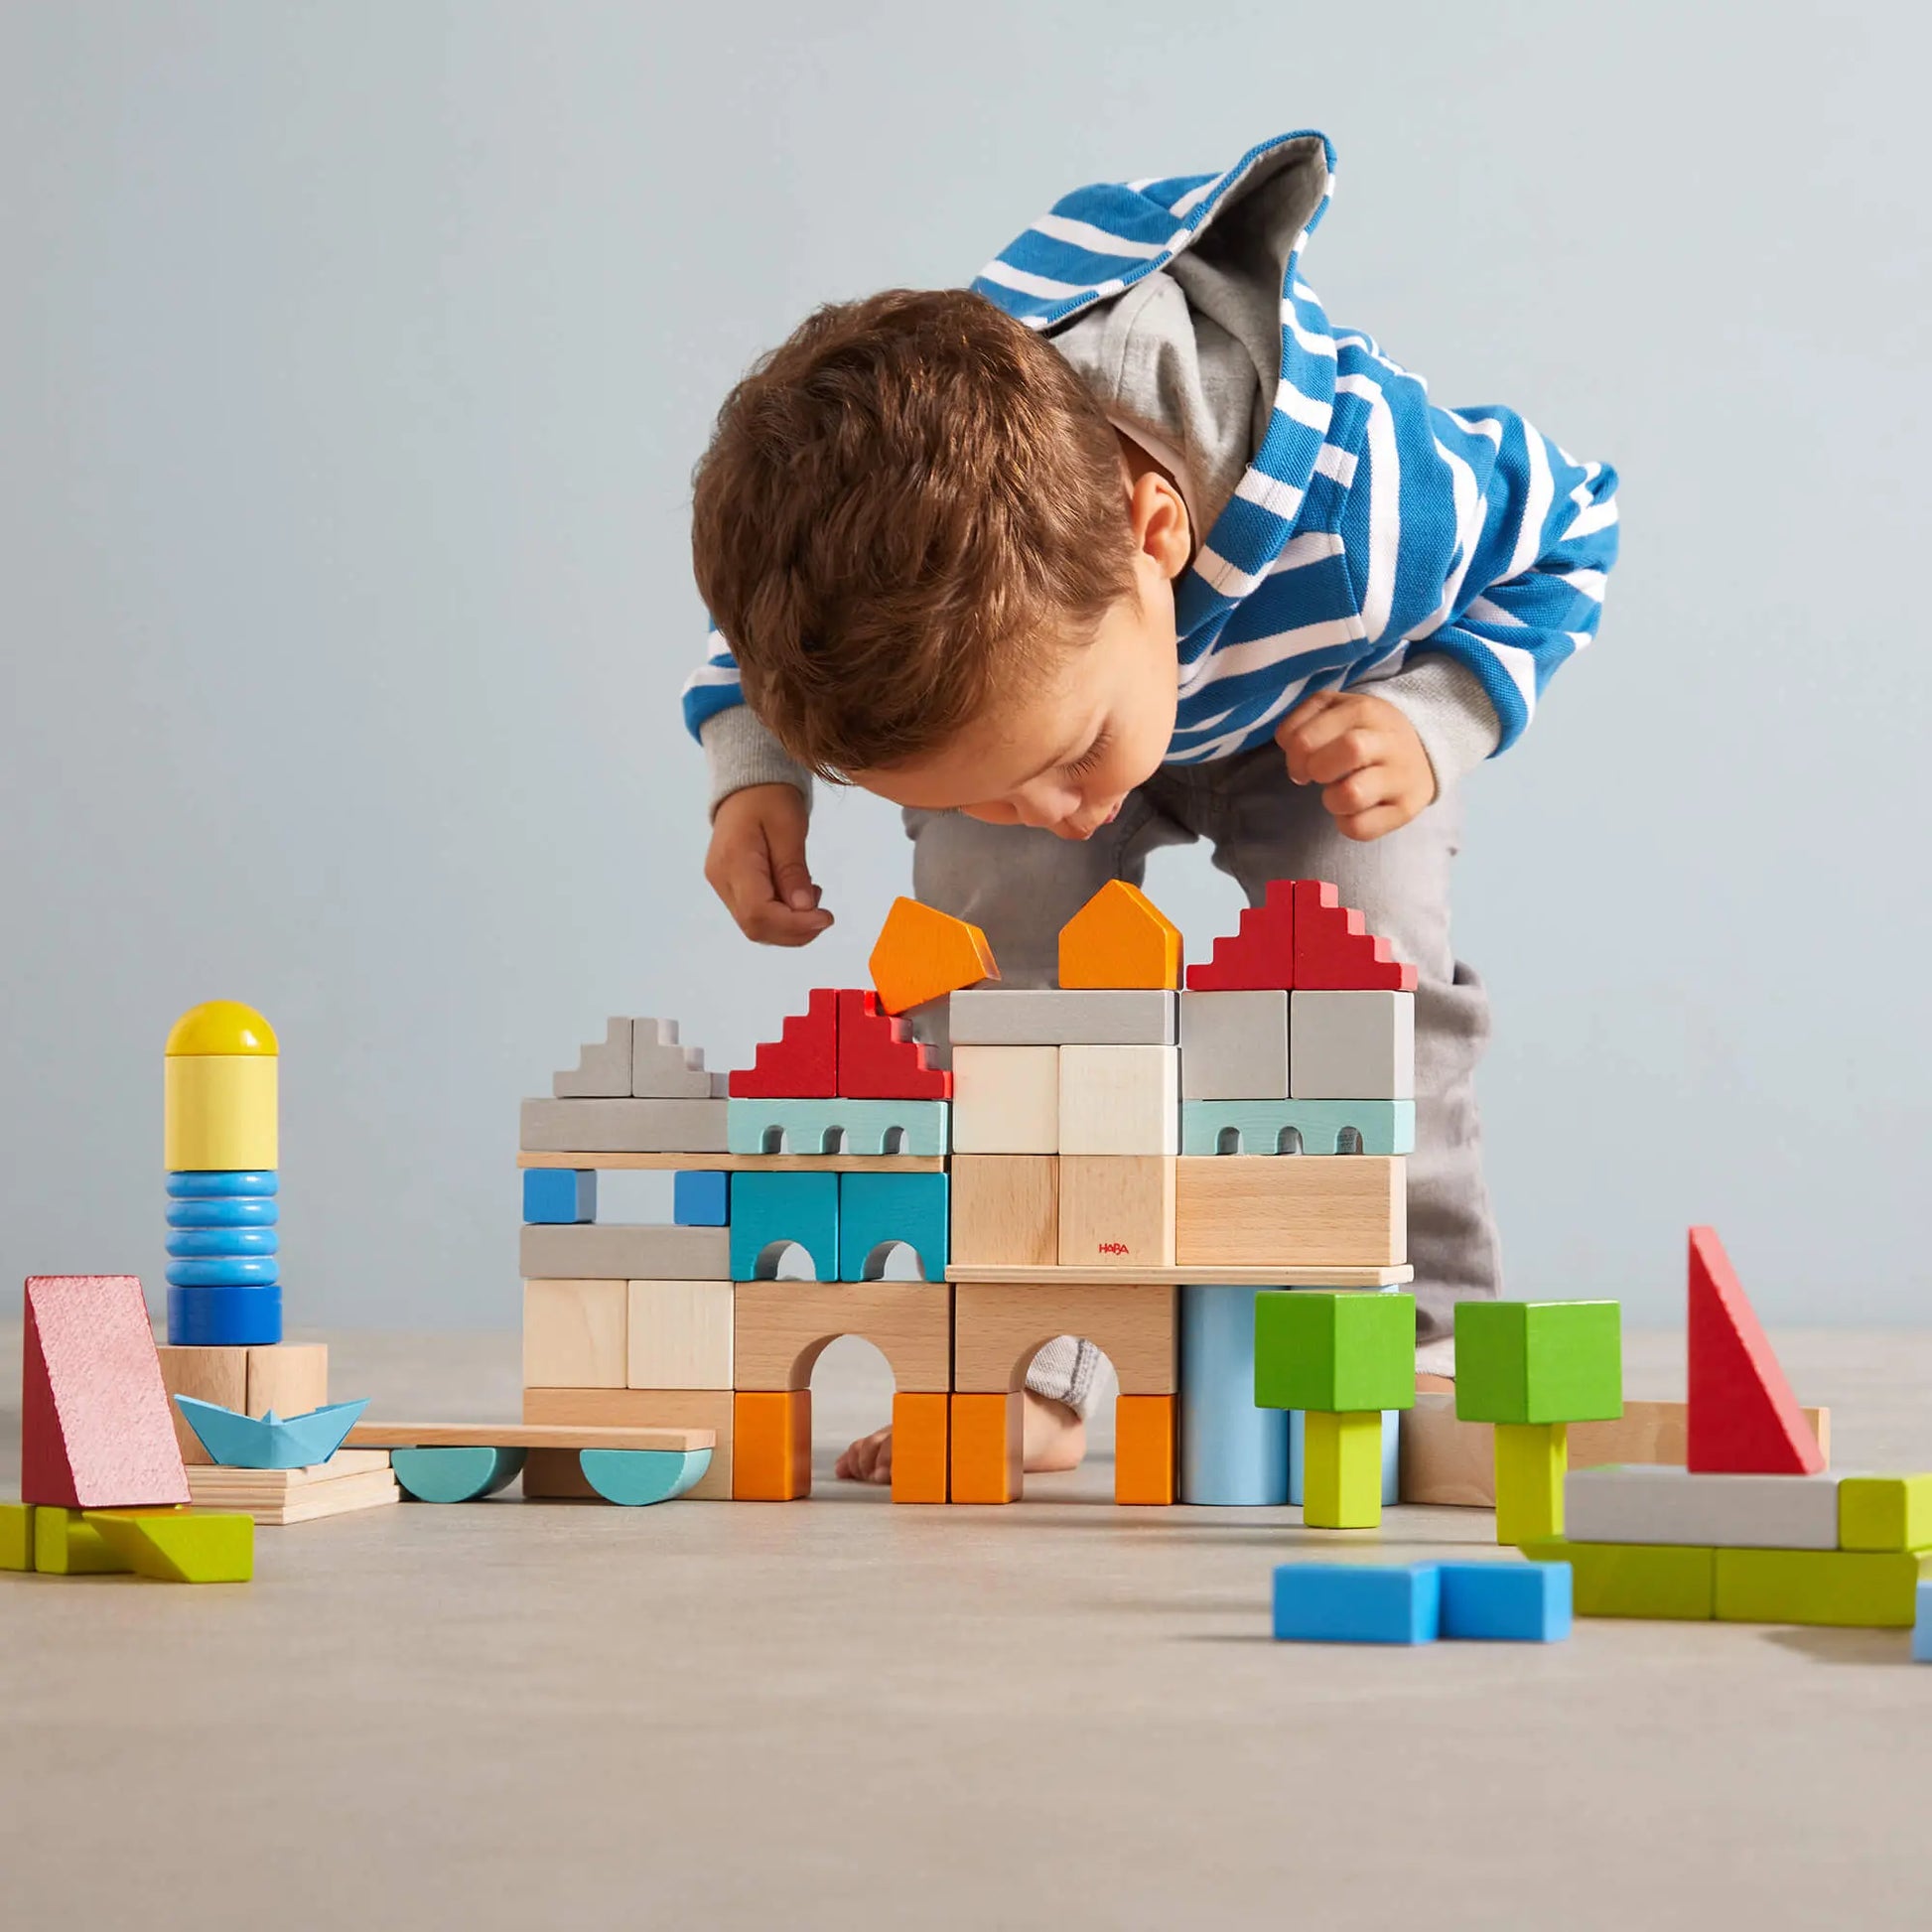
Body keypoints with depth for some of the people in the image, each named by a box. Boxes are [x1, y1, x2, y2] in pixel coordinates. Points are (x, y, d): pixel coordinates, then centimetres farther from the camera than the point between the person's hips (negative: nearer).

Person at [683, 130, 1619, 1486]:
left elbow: (1567, 528, -23)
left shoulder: (1368, 513, -49)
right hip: (1032, 650, 2)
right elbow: (752, 641, -12)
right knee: (999, 940, -19)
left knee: (1367, 954, -20)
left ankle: (1427, 1342, -6)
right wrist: (754, 772, -32)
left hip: (1310, 712, -1)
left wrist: (1434, 723, -38)